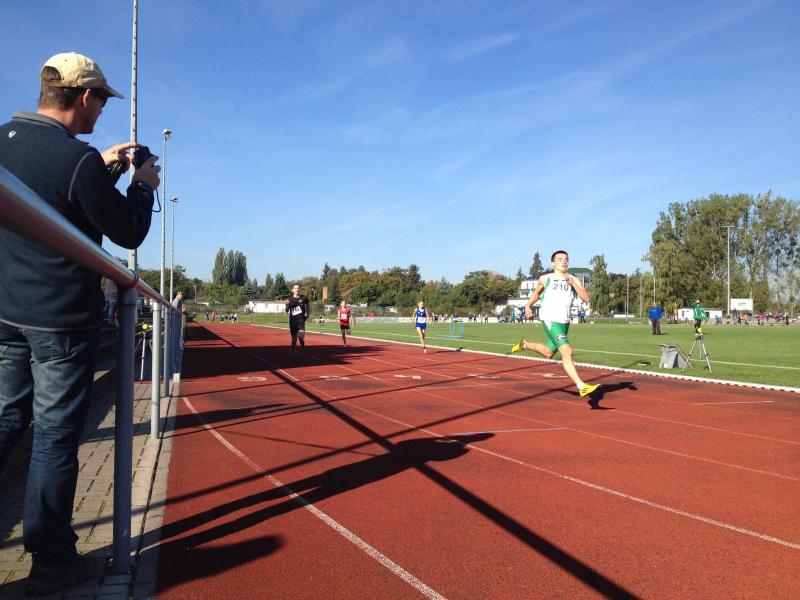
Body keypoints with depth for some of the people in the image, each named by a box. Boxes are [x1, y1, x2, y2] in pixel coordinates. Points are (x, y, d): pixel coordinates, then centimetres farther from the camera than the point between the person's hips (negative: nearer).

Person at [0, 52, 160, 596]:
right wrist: (144, 185, 6)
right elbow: (128, 233, -9)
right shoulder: (78, 158, -17)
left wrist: (102, 167, 21)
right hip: (61, 321, -7)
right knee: (56, 436, 2)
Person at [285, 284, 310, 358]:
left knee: (301, 334, -24)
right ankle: (293, 353, 22)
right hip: (292, 320, 2)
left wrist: (307, 314, 12)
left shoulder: (304, 298, -1)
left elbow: (307, 305, 18)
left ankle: (302, 340, 12)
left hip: (301, 319, -2)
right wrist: (287, 305, -20)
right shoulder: (290, 299, 0)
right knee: (294, 338, 8)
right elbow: (286, 311, 0)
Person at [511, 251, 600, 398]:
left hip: (565, 322, 5)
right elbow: (536, 292, 23)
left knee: (548, 353, 21)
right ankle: (581, 386, -23)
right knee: (567, 351, -20)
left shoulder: (574, 280, 7)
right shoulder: (545, 279, 4)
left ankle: (524, 345, 46)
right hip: (550, 320, -5)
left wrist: (573, 283, -15)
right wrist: (528, 306, 11)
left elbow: (586, 299, -6)